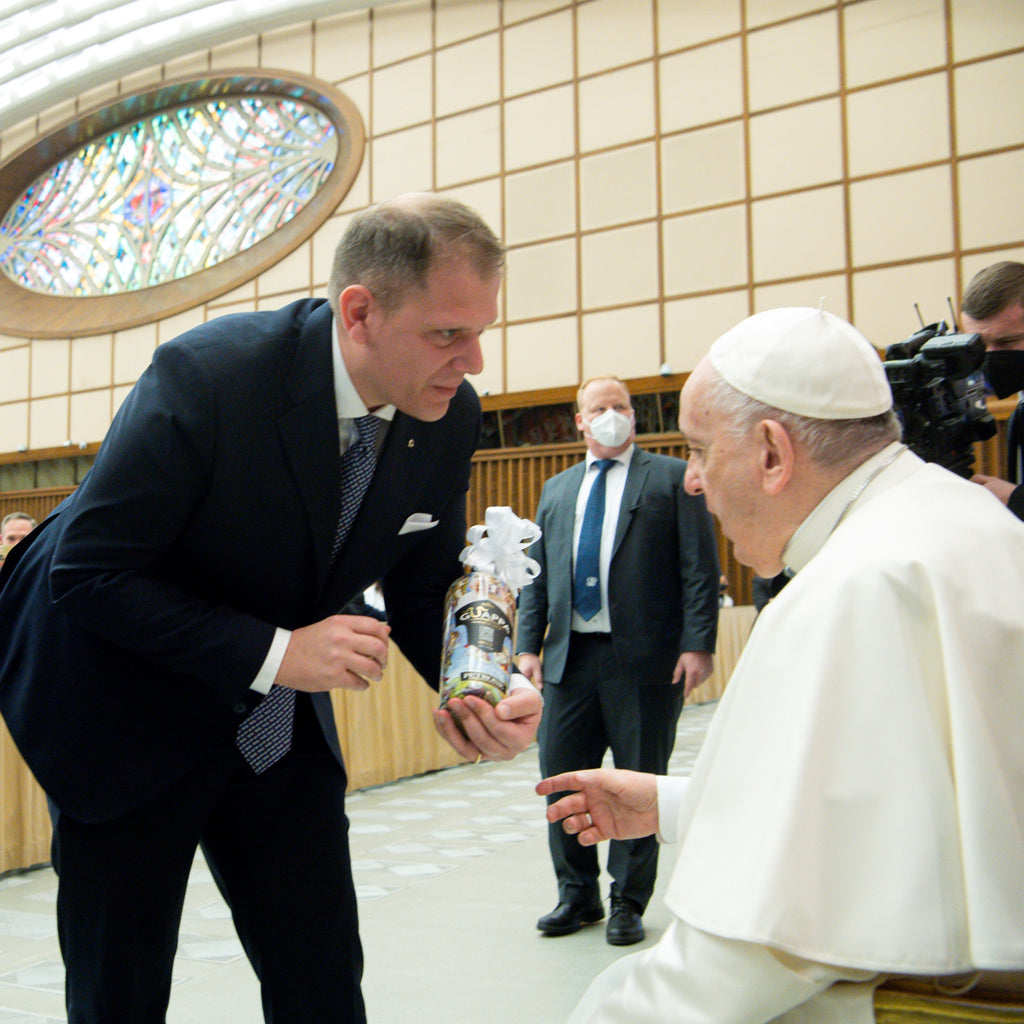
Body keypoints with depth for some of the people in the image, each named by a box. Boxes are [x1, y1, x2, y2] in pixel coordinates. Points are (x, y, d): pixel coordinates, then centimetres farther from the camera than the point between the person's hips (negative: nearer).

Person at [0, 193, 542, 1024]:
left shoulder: (451, 418, -10)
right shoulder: (206, 374, -28)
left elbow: (423, 584, 2)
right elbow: (86, 572, -23)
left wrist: (472, 692, -17)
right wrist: (274, 653, -30)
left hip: (281, 721, 5)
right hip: (126, 711, -4)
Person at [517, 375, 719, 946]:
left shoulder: (672, 478, 3)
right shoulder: (557, 490, 17)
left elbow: (700, 570, -3)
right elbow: (538, 574, 16)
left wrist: (698, 644, -12)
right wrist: (529, 645, 6)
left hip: (645, 658, -4)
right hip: (570, 657, 4)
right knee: (562, 777, 8)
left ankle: (628, 903, 21)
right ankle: (577, 894, 26)